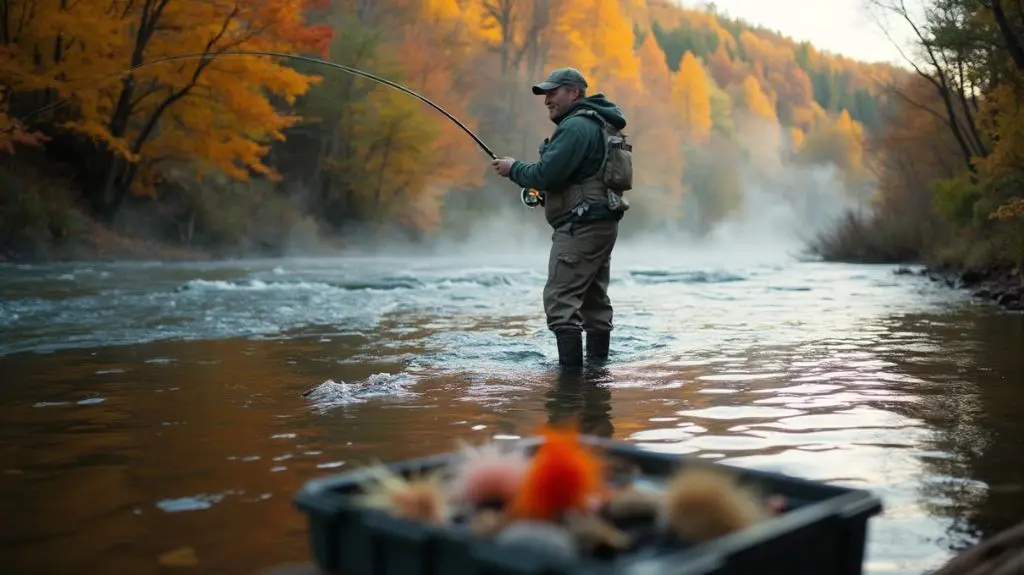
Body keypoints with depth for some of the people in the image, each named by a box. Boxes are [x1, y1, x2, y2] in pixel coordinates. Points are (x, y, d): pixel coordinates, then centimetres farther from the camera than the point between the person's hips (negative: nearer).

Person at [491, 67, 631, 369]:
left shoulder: (576, 126, -13)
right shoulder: (599, 125, 21)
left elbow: (546, 174, -19)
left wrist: (513, 168, -2)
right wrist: (539, 187, 14)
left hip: (581, 227, -11)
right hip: (602, 223, 11)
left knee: (560, 299, -10)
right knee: (594, 300, 14)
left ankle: (570, 367, -12)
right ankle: (598, 362, 19)